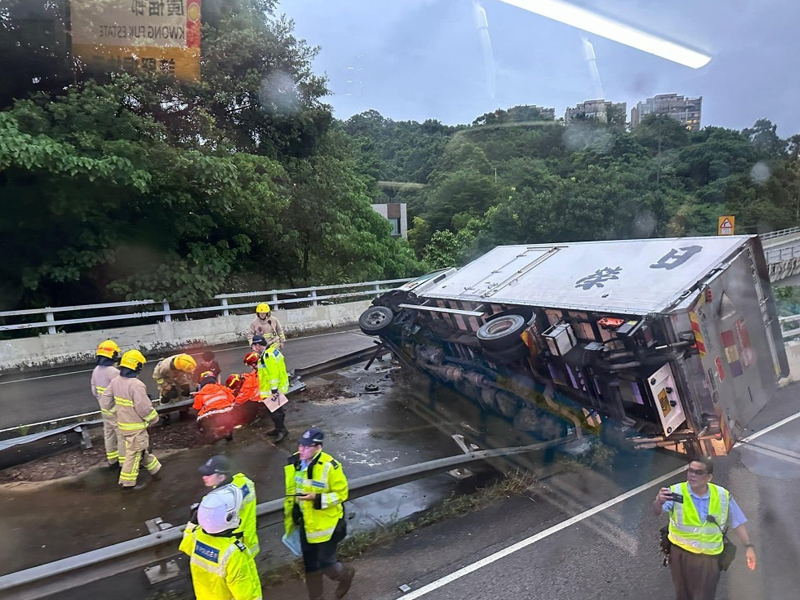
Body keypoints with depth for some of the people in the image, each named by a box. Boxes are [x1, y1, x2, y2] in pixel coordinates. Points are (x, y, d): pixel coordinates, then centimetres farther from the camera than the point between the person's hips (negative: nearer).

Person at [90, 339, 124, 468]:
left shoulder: (96, 370, 2)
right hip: (116, 410, -9)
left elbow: (95, 391, 11)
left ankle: (112, 461, 30)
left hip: (105, 409, 9)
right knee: (122, 436, 2)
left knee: (109, 434, 18)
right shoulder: (113, 372, -26)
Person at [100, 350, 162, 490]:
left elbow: (105, 402, 5)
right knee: (134, 453, 7)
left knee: (142, 448, 22)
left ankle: (154, 468, 37)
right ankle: (127, 482, 18)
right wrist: (154, 418, -9)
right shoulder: (136, 385, -27)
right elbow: (144, 408, -26)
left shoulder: (115, 381, -2)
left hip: (123, 423, 9)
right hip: (136, 427, -8)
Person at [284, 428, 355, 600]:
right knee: (310, 565, 17)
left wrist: (317, 498, -29)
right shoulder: (294, 463, -7)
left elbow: (341, 494, -17)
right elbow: (291, 493, 6)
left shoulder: (330, 467, -26)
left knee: (324, 563, 3)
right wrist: (290, 519, 11)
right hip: (306, 524, 6)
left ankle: (346, 574, 35)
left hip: (326, 524, -5)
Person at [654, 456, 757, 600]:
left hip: (709, 557, 2)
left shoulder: (723, 495, -8)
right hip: (681, 554, -2)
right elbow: (657, 512, -32)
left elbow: (737, 522, 6)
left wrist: (749, 546, 1)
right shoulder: (677, 492, -19)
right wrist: (659, 502, -54)